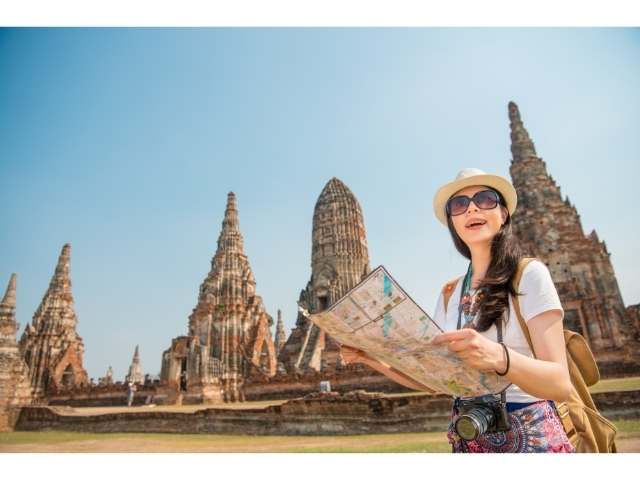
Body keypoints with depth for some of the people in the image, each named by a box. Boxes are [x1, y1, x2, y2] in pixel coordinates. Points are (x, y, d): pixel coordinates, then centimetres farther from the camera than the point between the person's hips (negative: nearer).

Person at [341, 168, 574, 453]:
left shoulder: (529, 274, -10)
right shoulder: (449, 295, 3)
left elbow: (560, 384, -17)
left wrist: (498, 357, -35)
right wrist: (372, 359, -7)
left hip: (530, 439, -4)